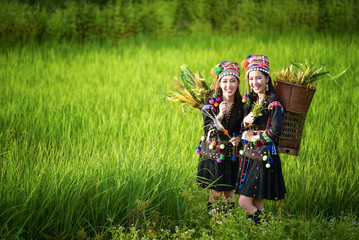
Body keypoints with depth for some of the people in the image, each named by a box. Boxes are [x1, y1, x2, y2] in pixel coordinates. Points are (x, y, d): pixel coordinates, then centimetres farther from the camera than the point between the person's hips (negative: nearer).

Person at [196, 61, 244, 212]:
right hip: (212, 153, -1)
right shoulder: (210, 103, -5)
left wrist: (239, 138, -13)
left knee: (229, 192, 5)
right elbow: (208, 130, -11)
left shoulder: (242, 105, -2)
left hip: (231, 155, 1)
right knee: (213, 191, 5)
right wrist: (220, 115, -26)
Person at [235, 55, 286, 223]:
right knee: (256, 205, 7)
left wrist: (254, 137, -10)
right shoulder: (250, 101, 13)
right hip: (249, 156, 7)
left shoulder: (273, 103, -10)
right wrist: (245, 122, -7)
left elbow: (276, 131, -21)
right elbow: (243, 131, 15)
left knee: (244, 202, -10)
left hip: (264, 158, -7)